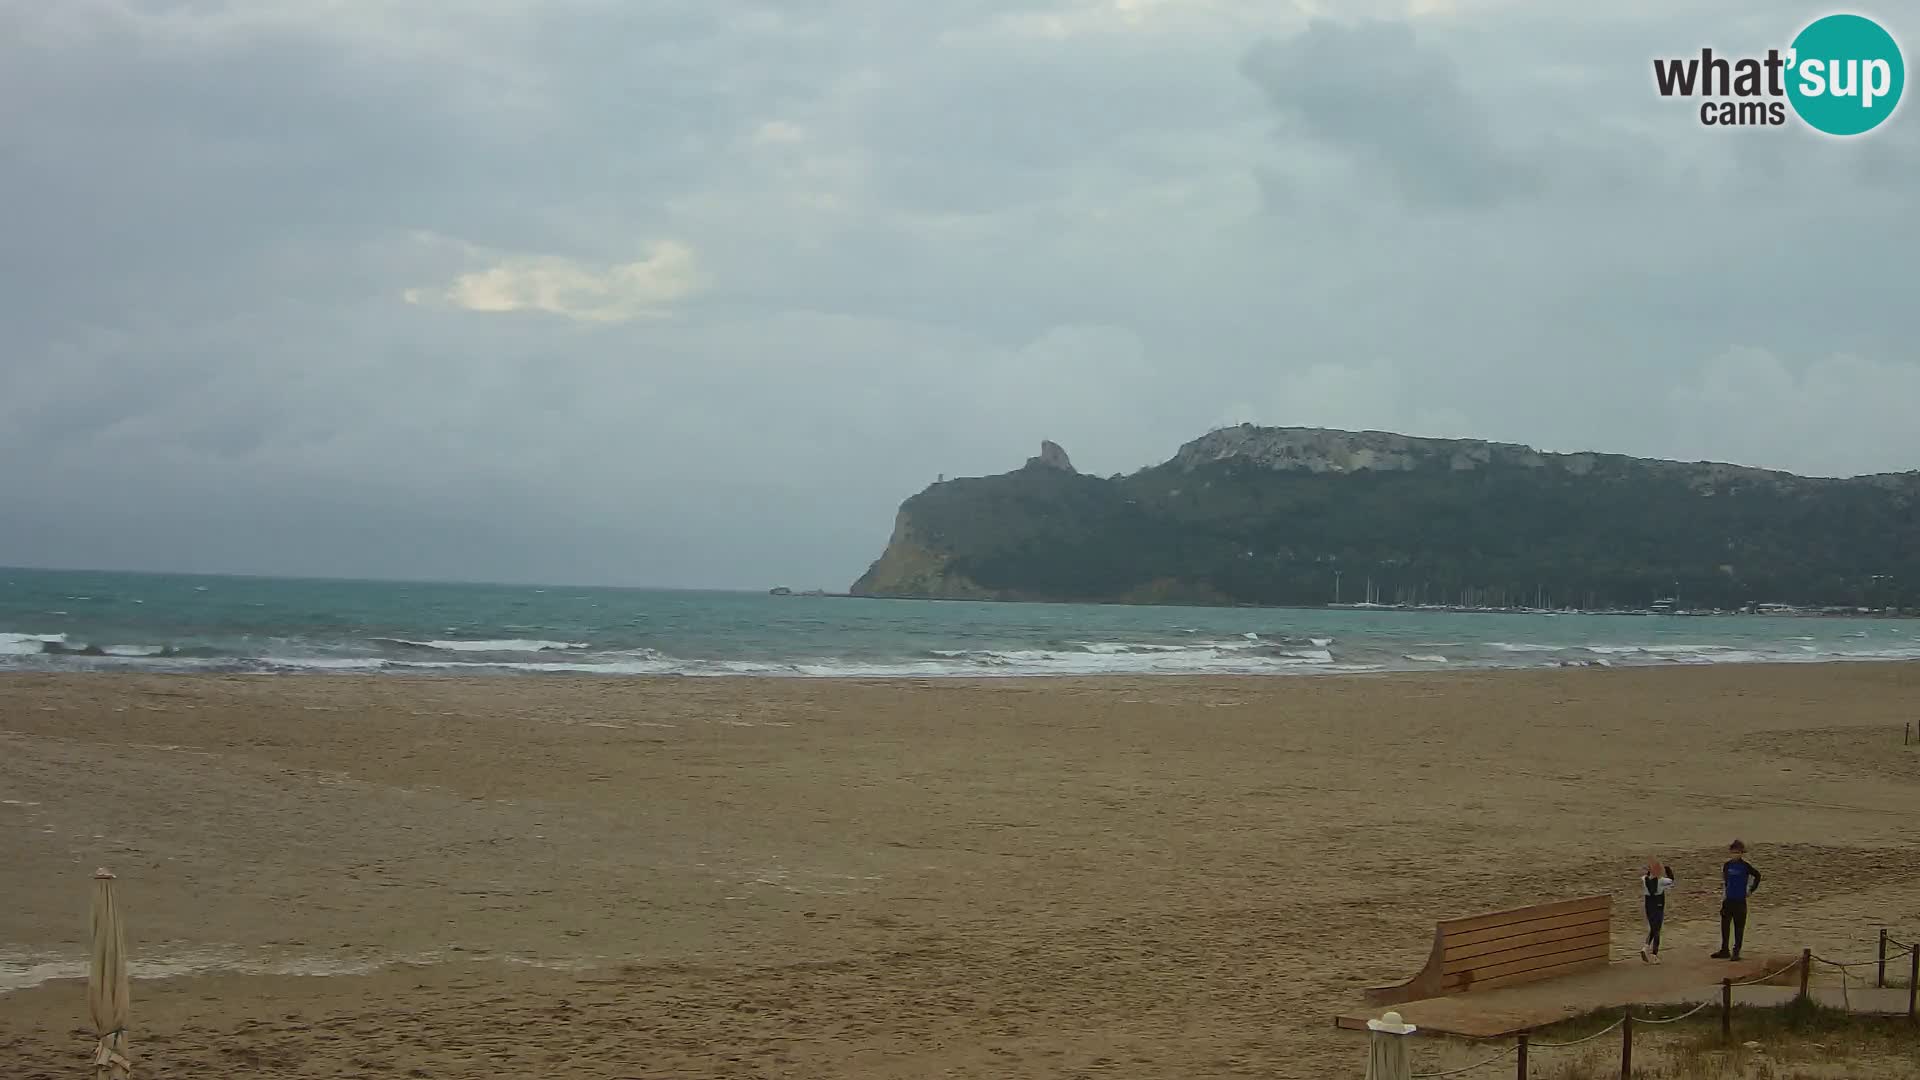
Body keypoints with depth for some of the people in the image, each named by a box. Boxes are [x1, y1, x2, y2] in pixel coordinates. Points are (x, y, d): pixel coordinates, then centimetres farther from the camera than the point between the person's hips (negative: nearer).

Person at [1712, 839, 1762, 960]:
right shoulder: (1727, 865, 4)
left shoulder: (1745, 865, -8)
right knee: (1724, 925, 7)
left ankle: (1736, 952, 10)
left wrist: (1751, 890, 2)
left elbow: (1757, 875, 2)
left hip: (1740, 900, -4)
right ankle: (1724, 951, 17)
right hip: (1728, 899, 5)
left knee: (1739, 926, 2)